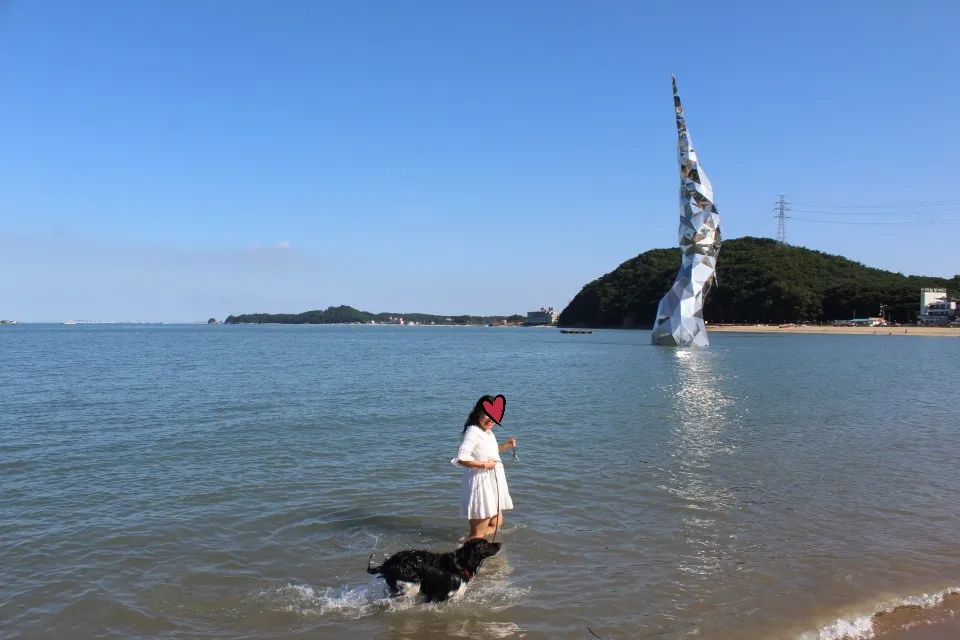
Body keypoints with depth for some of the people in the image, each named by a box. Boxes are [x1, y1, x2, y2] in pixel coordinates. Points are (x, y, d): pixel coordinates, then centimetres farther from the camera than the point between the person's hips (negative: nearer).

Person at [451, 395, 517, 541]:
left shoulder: (488, 432, 9)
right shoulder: (473, 432, -19)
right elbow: (461, 458, -29)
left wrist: (505, 446, 12)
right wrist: (484, 465, -21)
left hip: (493, 482, 10)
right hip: (480, 483, -10)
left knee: (496, 524, 25)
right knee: (478, 535, -3)